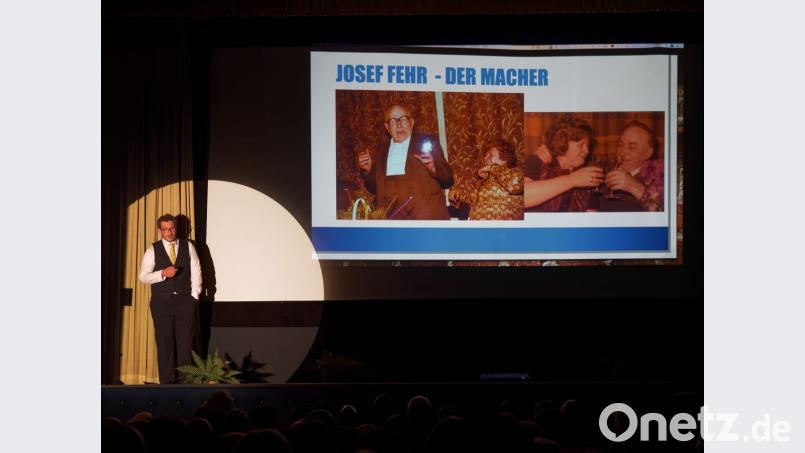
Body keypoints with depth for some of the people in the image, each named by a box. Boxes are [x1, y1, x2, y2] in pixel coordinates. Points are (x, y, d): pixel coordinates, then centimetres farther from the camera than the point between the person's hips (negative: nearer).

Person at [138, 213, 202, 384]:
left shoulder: (188, 247, 7)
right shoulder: (153, 250, 4)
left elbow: (196, 272, 6)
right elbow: (143, 276, 2)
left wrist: (194, 296, -1)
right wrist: (163, 273, -13)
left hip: (185, 301, 1)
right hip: (162, 302, -1)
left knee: (185, 342, -1)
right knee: (164, 343, -1)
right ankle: (167, 381, 5)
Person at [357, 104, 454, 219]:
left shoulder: (428, 142, 5)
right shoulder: (382, 150, 16)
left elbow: (448, 180, 1)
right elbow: (374, 188, 19)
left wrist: (433, 167, -18)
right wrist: (368, 170, 2)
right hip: (391, 217, 3)